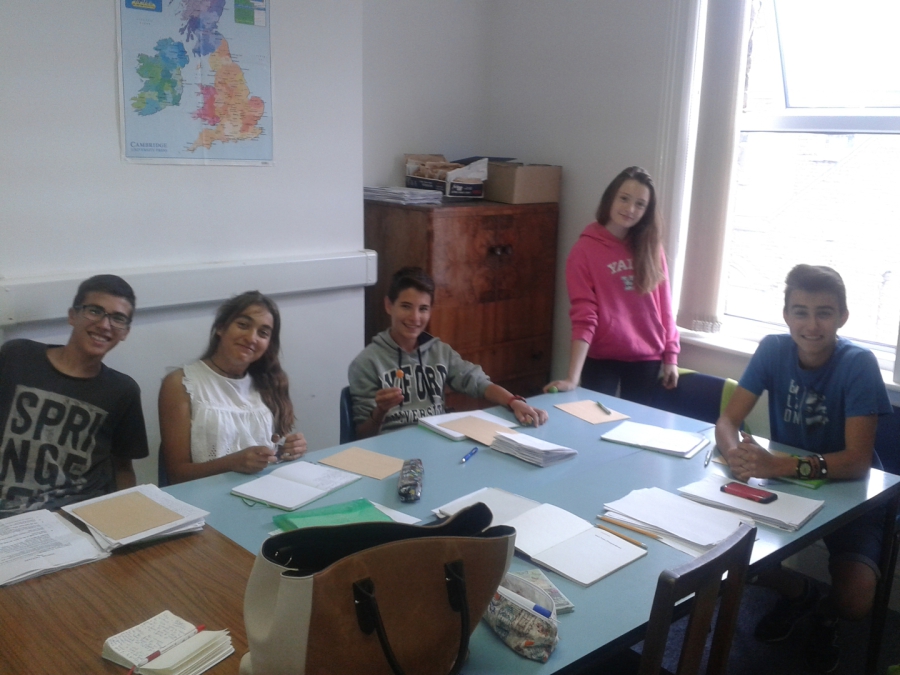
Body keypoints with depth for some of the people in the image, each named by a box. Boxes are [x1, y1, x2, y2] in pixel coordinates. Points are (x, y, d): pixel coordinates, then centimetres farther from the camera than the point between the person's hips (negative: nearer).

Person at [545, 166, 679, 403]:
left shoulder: (651, 248, 4)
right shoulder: (585, 249, -9)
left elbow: (663, 305, 8)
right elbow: (583, 316, -15)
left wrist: (671, 356, 5)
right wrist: (572, 378, -22)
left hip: (646, 359, 4)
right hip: (601, 358, -3)